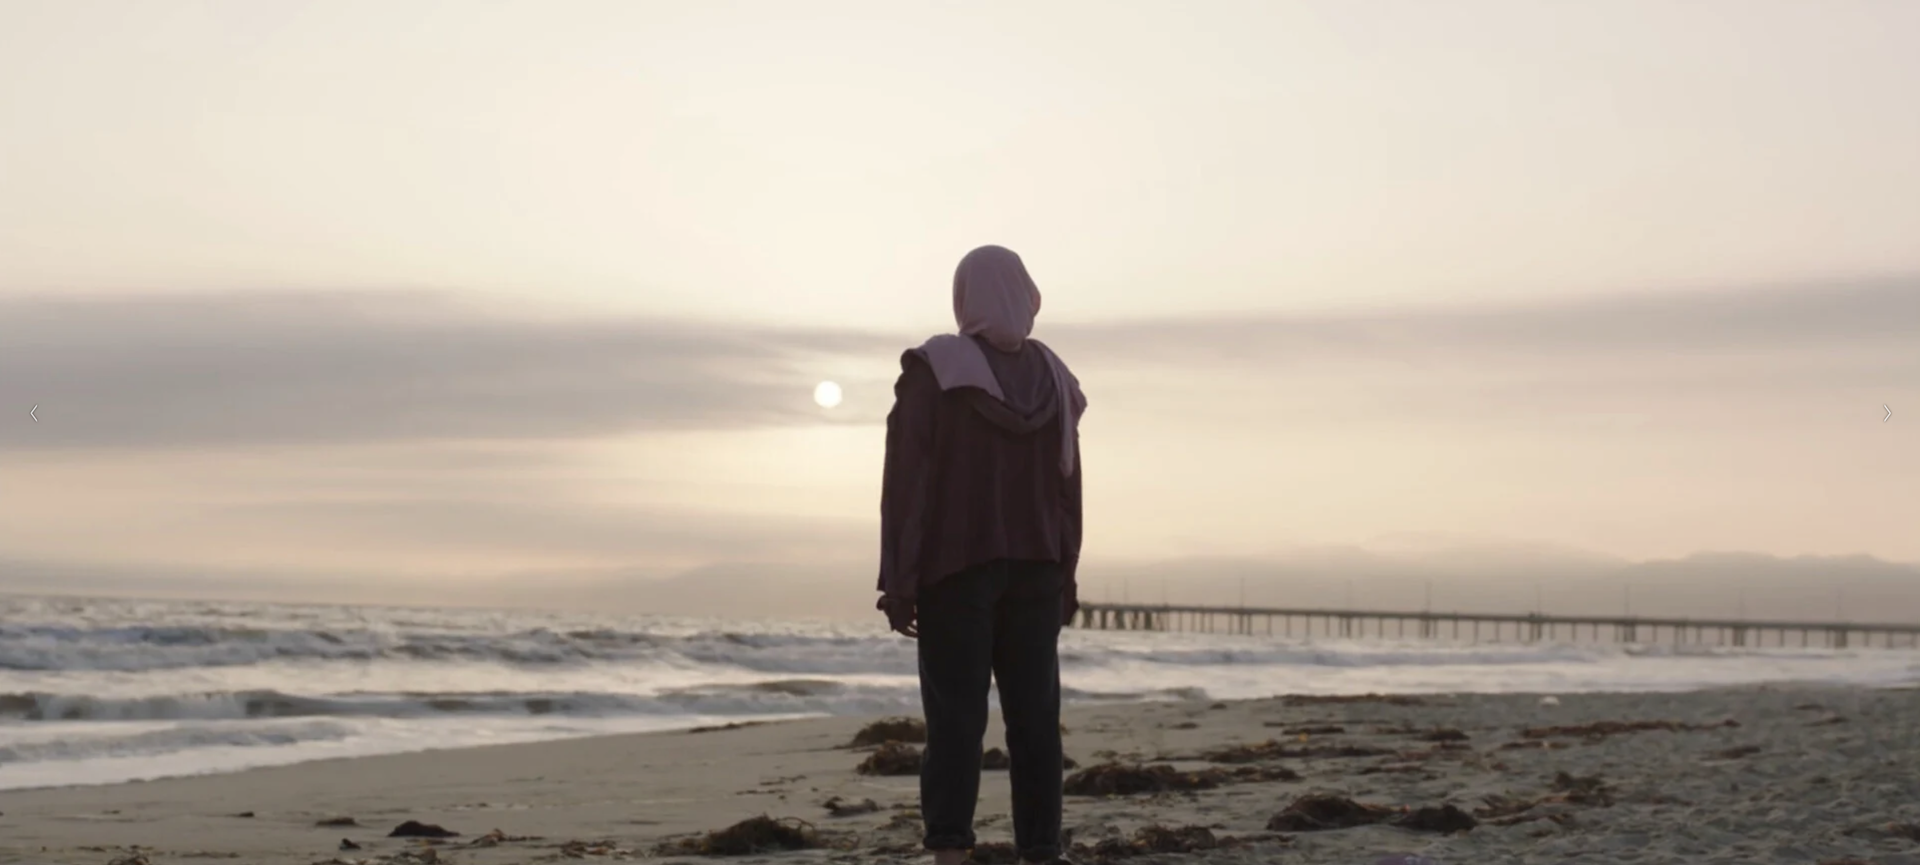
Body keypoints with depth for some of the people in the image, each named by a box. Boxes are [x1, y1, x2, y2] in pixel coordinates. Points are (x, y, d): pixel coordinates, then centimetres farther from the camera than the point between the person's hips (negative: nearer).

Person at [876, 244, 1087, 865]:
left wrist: (898, 582, -8)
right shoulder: (1052, 379, 7)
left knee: (955, 713, -4)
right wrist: (1065, 576, 14)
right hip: (1036, 569, 3)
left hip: (955, 566, -3)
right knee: (1034, 714, 5)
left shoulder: (932, 370, -6)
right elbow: (1068, 488, 9)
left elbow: (907, 483, -10)